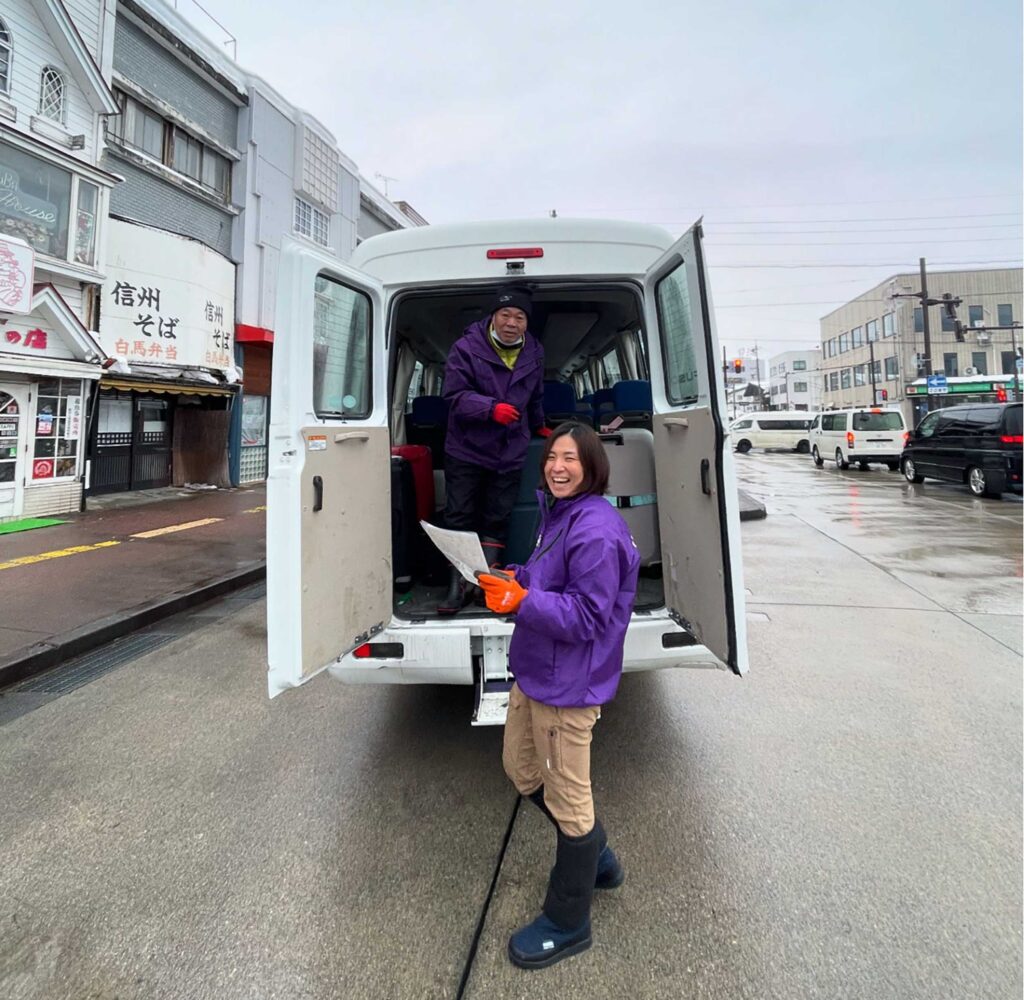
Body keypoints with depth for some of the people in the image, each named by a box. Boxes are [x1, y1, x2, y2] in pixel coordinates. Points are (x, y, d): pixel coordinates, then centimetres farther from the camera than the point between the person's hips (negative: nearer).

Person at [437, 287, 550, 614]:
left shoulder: (534, 354, 9)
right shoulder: (466, 348, -8)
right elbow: (455, 395, -16)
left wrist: (538, 426, 35)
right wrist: (492, 408, -29)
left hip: (509, 455, 3)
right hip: (466, 450, -3)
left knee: (497, 521, 5)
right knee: (459, 518, 1)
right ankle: (458, 584, 12)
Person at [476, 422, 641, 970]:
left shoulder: (597, 530, -23)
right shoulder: (557, 513, 7)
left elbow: (587, 616, -25)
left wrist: (523, 601, -33)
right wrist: (515, 578, 1)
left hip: (567, 683, -10)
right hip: (535, 671, 10)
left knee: (567, 799, 10)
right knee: (520, 768, 25)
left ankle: (566, 924, 36)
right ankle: (597, 858, 47)